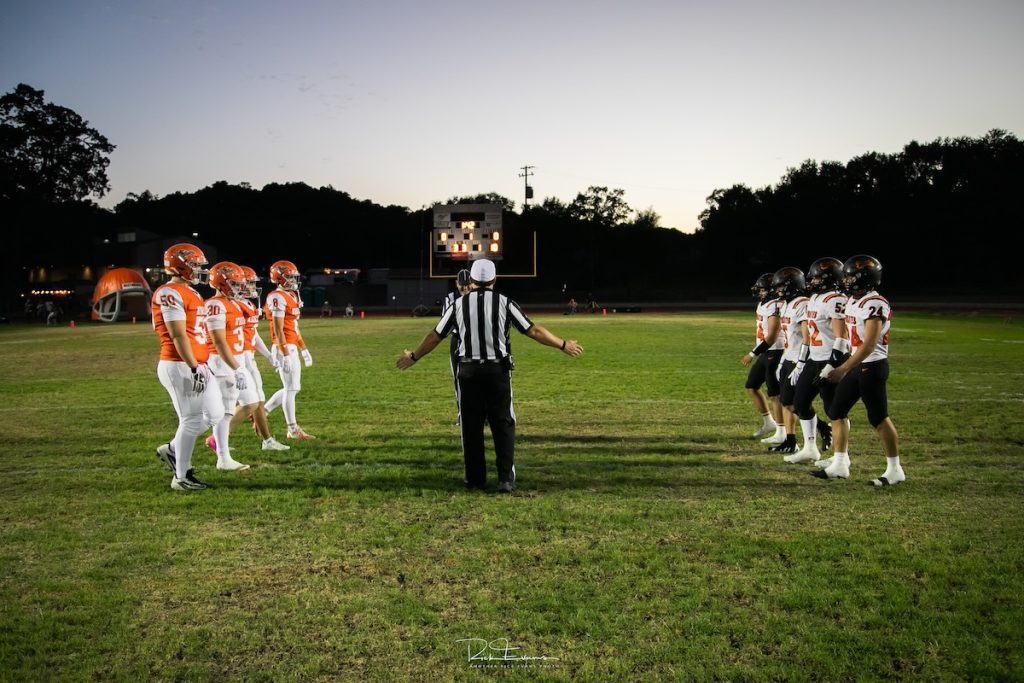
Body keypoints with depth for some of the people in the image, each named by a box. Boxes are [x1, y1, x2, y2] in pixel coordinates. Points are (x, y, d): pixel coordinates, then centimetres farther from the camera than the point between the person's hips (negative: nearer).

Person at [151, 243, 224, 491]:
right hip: (180, 367, -10)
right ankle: (182, 477, 8)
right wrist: (194, 368, -21)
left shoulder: (189, 293, 17)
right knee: (192, 419, -4)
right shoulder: (170, 293, -14)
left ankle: (172, 450, 26)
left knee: (214, 414, 12)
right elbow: (178, 336, -19)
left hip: (196, 365, 10)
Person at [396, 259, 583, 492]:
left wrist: (413, 357, 22)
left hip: (469, 371, 1)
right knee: (503, 424, 6)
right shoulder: (504, 302, -2)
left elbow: (435, 336, 7)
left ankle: (475, 478, 16)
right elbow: (534, 331, -1)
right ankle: (506, 479, 3)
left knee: (471, 426, 10)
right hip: (498, 370, -1)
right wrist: (563, 345, 10)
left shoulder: (459, 304, 2)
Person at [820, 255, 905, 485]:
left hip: (872, 366, -10)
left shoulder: (874, 304, -19)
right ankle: (840, 464, 18)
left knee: (879, 418, -1)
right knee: (837, 412, 10)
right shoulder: (854, 301, 11)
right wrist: (837, 365, 18)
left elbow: (869, 345, -24)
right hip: (856, 366, 10)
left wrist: (843, 369, -26)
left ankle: (895, 470, 11)